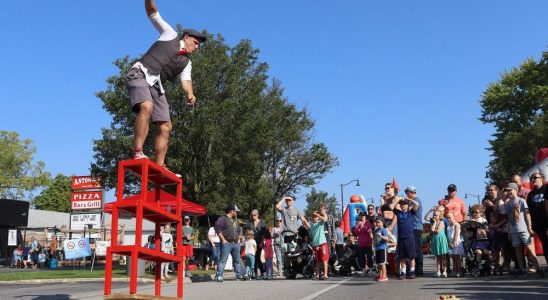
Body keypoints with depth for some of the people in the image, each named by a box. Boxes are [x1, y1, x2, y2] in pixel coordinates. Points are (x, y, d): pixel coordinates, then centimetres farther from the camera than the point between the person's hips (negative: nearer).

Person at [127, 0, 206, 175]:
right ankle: (138, 153, -34)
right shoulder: (170, 35, 15)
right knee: (147, 107, -33)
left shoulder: (186, 63, 21)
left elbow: (186, 80, 3)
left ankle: (159, 168, 3)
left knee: (165, 127, -2)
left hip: (156, 85, 6)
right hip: (139, 75, -6)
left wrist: (189, 94, -20)